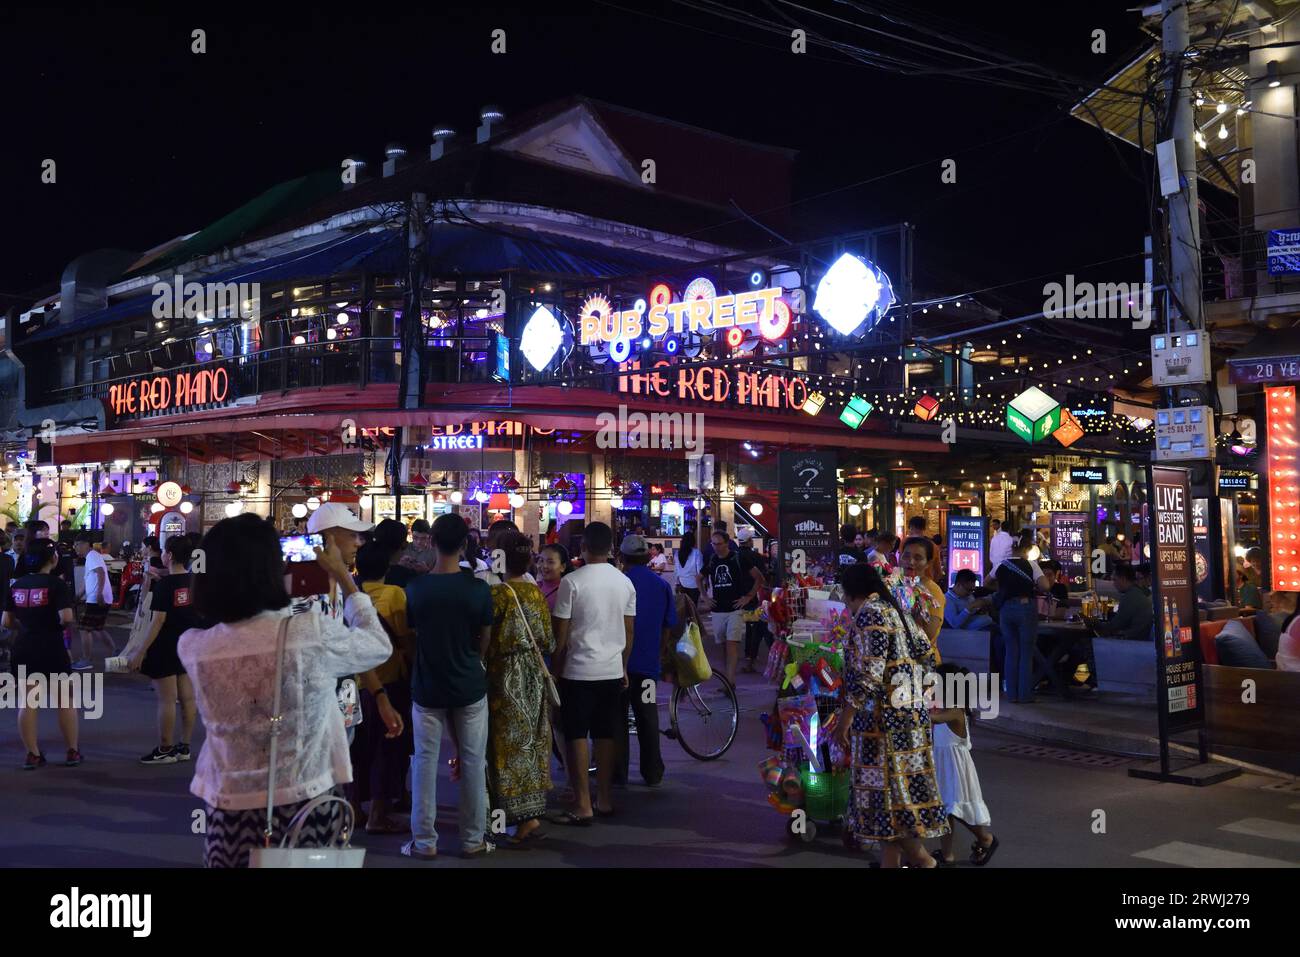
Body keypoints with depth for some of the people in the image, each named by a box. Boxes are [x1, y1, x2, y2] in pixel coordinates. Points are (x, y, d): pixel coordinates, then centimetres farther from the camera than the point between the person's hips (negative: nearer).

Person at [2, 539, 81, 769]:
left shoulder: (18, 584, 5)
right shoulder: (56, 584, -12)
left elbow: (6, 621, 6)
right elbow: (66, 618, -23)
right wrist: (65, 626, -2)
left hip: (23, 649, 5)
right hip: (51, 649, -4)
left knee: (27, 703, 8)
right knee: (65, 701, 8)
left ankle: (32, 754, 11)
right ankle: (72, 752, 14)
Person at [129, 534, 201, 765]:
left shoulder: (164, 584, -17)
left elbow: (158, 620, -20)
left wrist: (141, 651, -16)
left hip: (166, 648, -7)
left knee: (166, 700, 0)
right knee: (187, 698, 9)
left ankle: (165, 750, 7)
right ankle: (184, 747, 16)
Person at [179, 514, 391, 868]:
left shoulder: (192, 647, -7)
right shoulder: (311, 632, -18)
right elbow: (380, 647, 1)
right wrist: (343, 578, 10)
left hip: (228, 810, 3)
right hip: (304, 807, -3)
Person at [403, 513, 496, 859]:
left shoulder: (415, 588, -8)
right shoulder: (478, 589, -11)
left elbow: (412, 635, 5)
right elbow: (484, 641, -1)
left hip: (427, 687, 1)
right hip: (469, 687, -1)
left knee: (425, 762, 10)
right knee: (473, 763, 8)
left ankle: (424, 841, 15)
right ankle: (473, 840, 15)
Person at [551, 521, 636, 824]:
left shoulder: (572, 581, -11)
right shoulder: (625, 582, 4)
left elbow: (561, 634, -9)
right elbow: (629, 632, 9)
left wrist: (555, 669, 2)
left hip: (578, 671, -5)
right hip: (612, 671, 5)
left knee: (577, 736, 1)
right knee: (606, 735, 12)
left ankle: (582, 806, 2)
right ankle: (605, 799, 19)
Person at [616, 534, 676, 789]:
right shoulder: (662, 585, 4)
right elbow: (667, 627, 8)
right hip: (649, 662, 4)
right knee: (647, 717, 12)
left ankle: (619, 772, 9)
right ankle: (653, 774, 15)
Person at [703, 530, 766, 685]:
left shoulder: (739, 559, -5)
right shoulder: (711, 561, 7)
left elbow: (759, 578, 0)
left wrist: (748, 597, -5)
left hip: (736, 608, -5)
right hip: (718, 610, 5)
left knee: (732, 643, -15)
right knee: (723, 645, 10)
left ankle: (730, 681, -19)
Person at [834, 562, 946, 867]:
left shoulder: (869, 614, -14)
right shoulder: (896, 610, 14)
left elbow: (868, 673, -21)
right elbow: (927, 655, 18)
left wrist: (845, 716, -17)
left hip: (883, 717, -10)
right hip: (909, 711, 10)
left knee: (888, 788, -1)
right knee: (897, 786, 12)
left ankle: (919, 856, 6)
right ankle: (891, 859, 17)